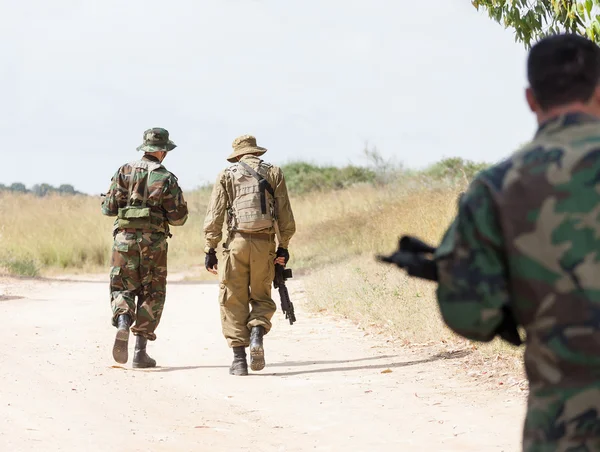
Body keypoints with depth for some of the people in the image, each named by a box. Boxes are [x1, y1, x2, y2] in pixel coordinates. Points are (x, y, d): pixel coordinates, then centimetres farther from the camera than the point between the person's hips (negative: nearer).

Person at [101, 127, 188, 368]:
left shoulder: (125, 172, 3)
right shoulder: (166, 179, -3)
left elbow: (108, 208, 1)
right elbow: (178, 217, -3)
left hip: (124, 238, 1)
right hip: (154, 242, -1)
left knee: (122, 288, 14)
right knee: (152, 294, 9)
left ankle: (123, 323, -18)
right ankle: (140, 352, 5)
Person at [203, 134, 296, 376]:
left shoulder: (226, 175, 7)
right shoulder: (273, 173, 10)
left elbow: (214, 216, 1)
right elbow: (285, 215, 5)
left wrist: (210, 249, 4)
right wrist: (283, 246, 11)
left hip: (237, 242, -1)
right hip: (264, 244, 1)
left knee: (234, 301, 6)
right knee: (262, 298, 15)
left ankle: (239, 358, 1)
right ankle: (257, 335, -13)